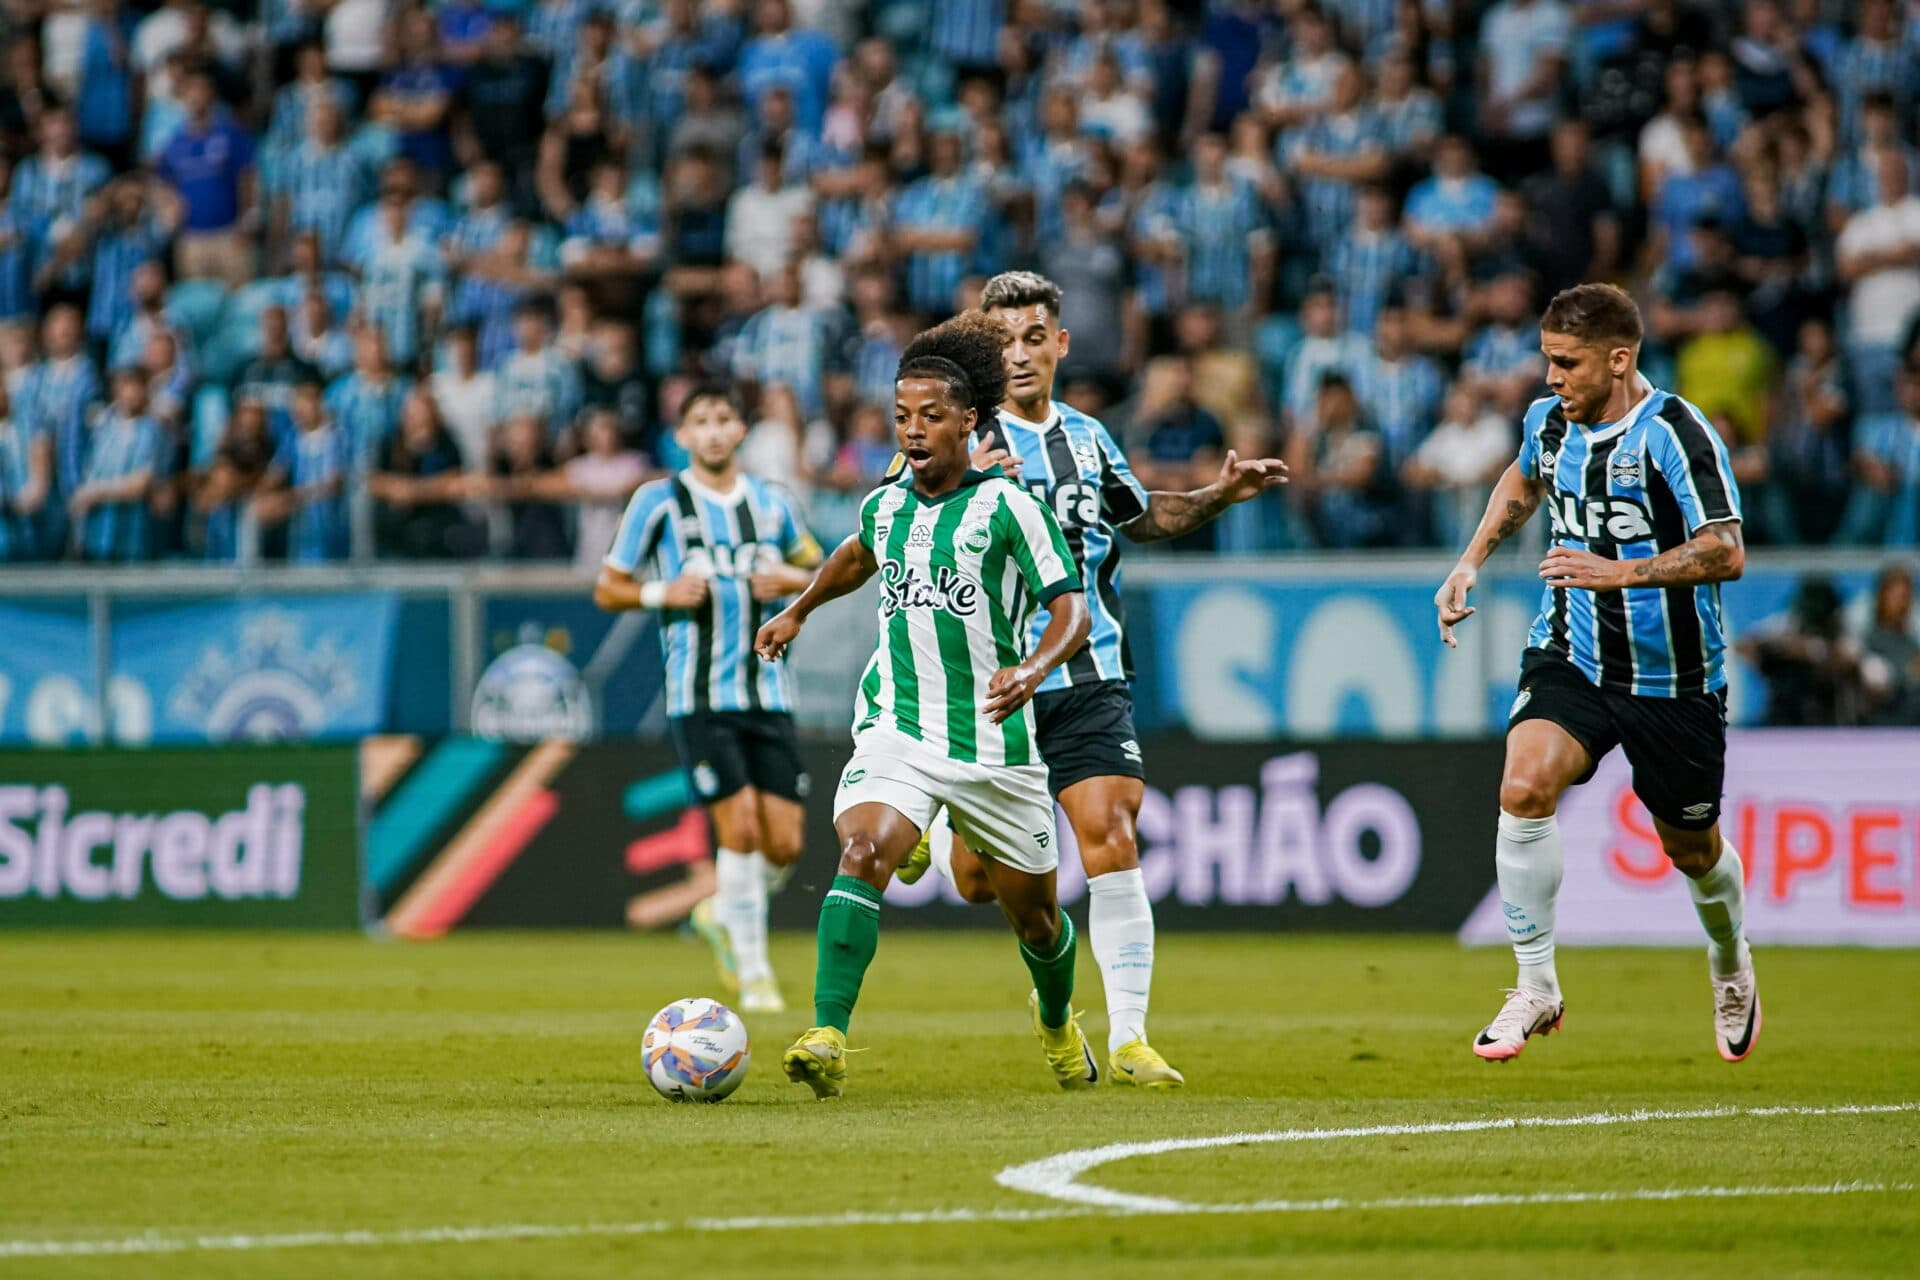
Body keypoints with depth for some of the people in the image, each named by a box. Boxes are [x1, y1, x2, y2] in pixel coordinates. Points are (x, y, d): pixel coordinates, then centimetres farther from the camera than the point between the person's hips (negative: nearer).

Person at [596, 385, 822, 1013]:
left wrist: (790, 579, 2)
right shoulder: (658, 502, 0)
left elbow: (814, 567, 25)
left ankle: (723, 914, 28)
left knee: (785, 843, -2)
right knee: (740, 826, -13)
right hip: (698, 696, -4)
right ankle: (753, 971, 1)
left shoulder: (771, 503, 10)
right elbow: (607, 589, 5)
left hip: (768, 694, 4)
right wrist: (662, 592, -14)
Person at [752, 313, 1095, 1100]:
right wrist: (799, 610, 37)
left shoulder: (1005, 507, -9)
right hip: (897, 730, 2)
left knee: (1032, 913, 13)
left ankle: (1058, 1021, 46)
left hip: (993, 740, -2)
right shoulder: (885, 508, 7)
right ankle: (828, 1040, -34)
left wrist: (1031, 670, -30)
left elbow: (1072, 609, -13)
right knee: (862, 852, -26)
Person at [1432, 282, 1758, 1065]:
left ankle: (1731, 966, 45)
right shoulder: (1548, 420, 2)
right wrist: (1472, 561, 17)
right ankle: (1536, 988, -13)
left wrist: (1625, 572, -34)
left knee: (1691, 847, 11)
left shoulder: (1673, 434, -18)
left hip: (1672, 678, -4)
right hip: (1569, 657, 4)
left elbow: (1725, 553, -25)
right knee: (1525, 788, -23)